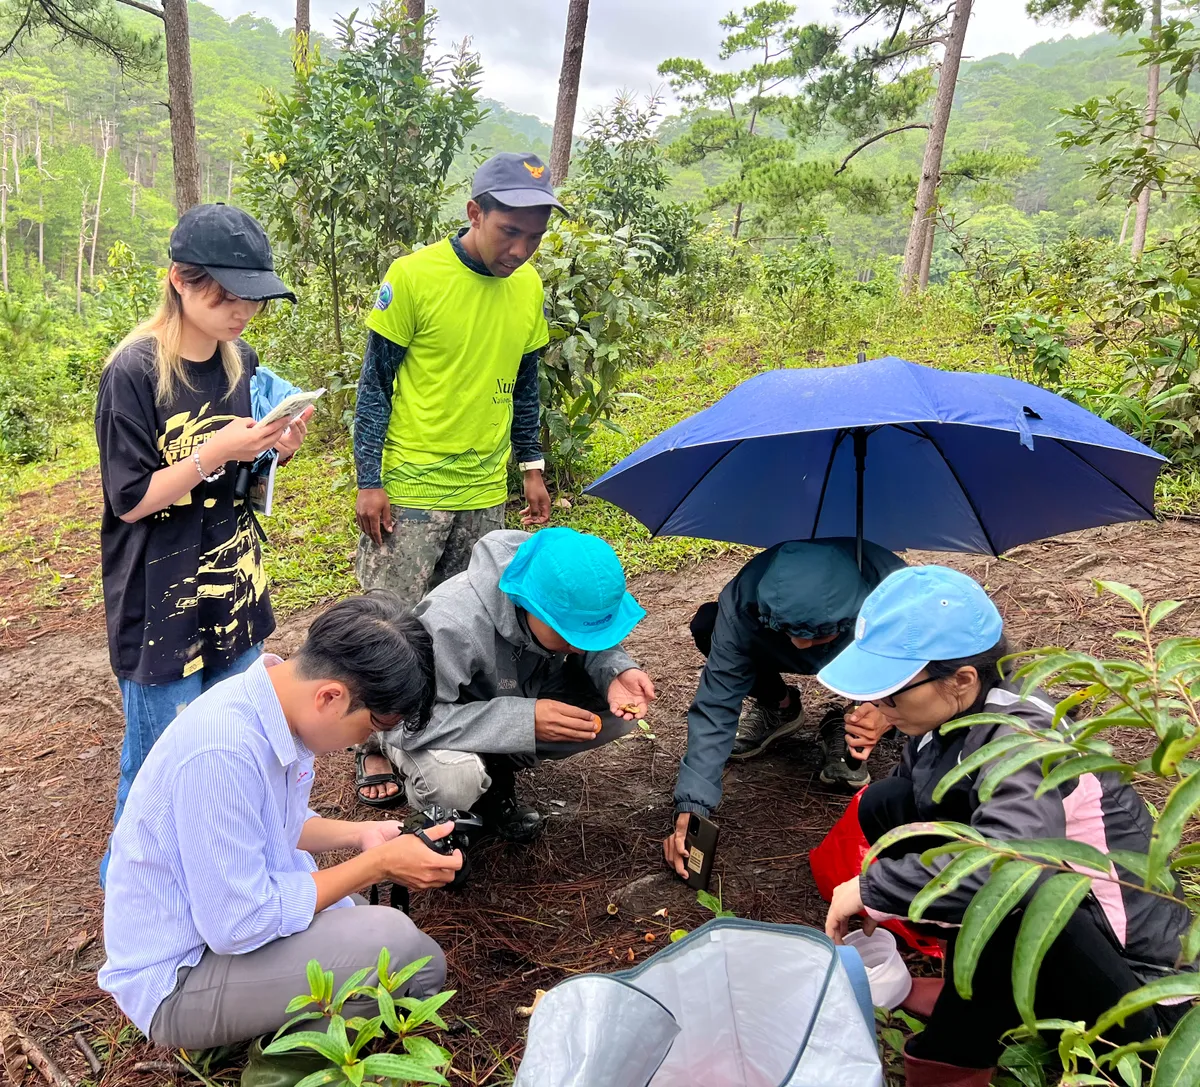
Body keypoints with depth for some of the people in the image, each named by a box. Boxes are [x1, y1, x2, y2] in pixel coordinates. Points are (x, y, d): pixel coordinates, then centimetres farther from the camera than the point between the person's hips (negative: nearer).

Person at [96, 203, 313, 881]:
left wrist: (278, 448, -9)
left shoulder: (242, 361, 3)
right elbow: (131, 499, -14)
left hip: (234, 590, 6)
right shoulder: (135, 373, -16)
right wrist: (216, 451, -25)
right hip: (163, 604, -6)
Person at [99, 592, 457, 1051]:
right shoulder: (223, 752, -33)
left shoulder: (280, 698, -5)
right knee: (398, 946, -24)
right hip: (175, 978, -9)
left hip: (223, 910, 9)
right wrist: (378, 865, -22)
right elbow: (240, 924, -27)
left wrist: (360, 834, -4)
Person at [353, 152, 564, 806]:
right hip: (408, 489, -4)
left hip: (485, 493, 5)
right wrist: (368, 481, -9)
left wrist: (531, 467, 14)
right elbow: (375, 384, -7)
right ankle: (376, 747, 19)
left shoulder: (529, 287, 4)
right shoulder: (413, 276, -11)